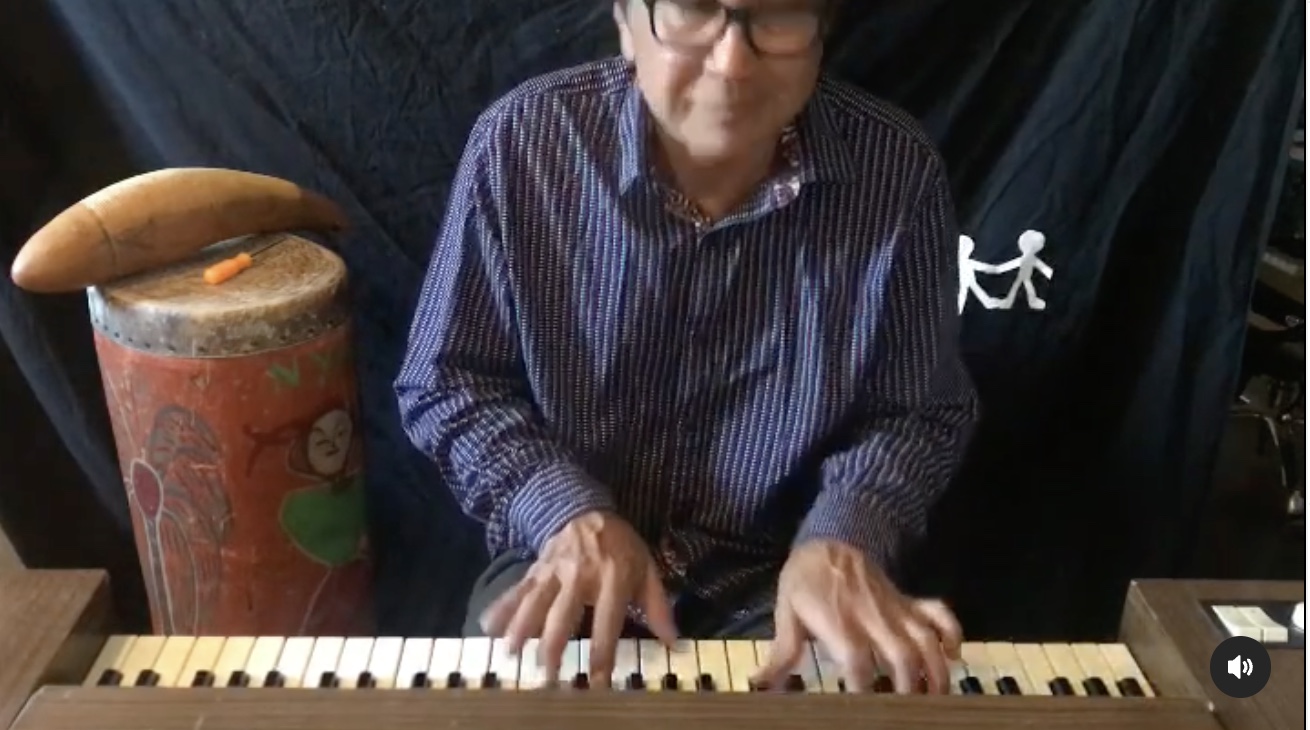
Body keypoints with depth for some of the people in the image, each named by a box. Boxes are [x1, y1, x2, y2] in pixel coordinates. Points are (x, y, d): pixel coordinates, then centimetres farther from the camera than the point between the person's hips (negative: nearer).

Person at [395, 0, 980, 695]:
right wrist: (568, 511, -19)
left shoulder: (899, 173, -13)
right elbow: (443, 382, -4)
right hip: (562, 554, 0)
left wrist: (844, 538, -20)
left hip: (781, 577, 1)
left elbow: (920, 412, -1)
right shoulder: (521, 142, -14)